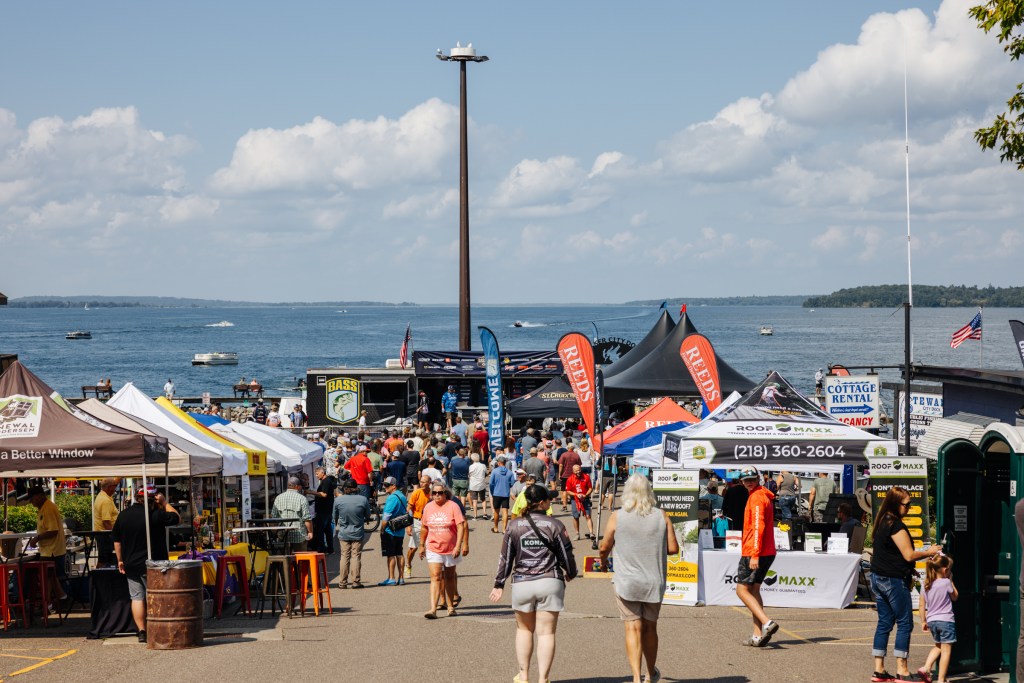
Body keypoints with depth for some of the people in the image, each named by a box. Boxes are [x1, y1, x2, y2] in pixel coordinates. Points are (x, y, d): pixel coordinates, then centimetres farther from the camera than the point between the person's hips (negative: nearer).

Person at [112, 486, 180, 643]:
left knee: (137, 597, 7)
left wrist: (120, 560, 19)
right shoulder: (155, 515, -14)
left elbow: (116, 540, 10)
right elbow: (176, 518, -2)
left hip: (131, 565, 5)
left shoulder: (123, 515, 4)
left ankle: (141, 632, 5)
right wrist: (165, 503, 7)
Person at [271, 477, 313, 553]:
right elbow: (307, 519, -10)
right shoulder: (302, 498, -8)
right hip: (299, 536, -4)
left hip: (283, 536, 4)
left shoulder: (278, 498, 6)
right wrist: (310, 532, 0)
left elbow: (273, 516, 10)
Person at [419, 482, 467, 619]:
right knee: (435, 577, -11)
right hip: (433, 549, 1)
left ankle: (451, 606, 29)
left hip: (451, 549, -1)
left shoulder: (453, 506, -9)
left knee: (449, 577, 15)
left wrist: (458, 546, -20)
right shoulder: (428, 507, 2)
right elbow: (424, 528, 13)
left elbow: (461, 526, -12)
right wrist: (421, 545, 16)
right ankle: (433, 609, -18)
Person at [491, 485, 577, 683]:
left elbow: (505, 557, 3)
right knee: (546, 632, 2)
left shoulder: (514, 525, 1)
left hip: (522, 583, 2)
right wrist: (571, 573, 22)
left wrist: (499, 584, 10)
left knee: (524, 629, 19)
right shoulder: (555, 525, -4)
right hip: (550, 583, -2)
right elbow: (566, 555, 2)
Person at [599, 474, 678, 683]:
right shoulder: (662, 516, -3)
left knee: (633, 628, -1)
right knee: (649, 628, 17)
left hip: (627, 581, -2)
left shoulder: (617, 517, -8)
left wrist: (603, 561, 23)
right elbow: (673, 548, -2)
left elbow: (604, 548, 1)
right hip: (654, 581, 2)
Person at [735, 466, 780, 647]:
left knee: (742, 590, -6)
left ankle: (767, 622, -20)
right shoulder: (764, 496, 19)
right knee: (753, 590, 15)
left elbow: (758, 527, -21)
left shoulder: (757, 497, -13)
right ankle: (758, 636, 13)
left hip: (754, 553, -10)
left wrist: (754, 555, -25)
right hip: (767, 552, 10)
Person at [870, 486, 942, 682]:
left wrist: (908, 570, 21)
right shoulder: (896, 526, -17)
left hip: (878, 578, 9)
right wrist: (929, 552, -2)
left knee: (884, 623, 11)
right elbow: (909, 555, -18)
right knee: (905, 623, -2)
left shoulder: (882, 522, 12)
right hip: (894, 580, -9)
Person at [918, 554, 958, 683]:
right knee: (946, 650, 1)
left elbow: (922, 605, 8)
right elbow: (955, 597, 5)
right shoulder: (946, 583, -12)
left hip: (931, 621, 6)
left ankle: (926, 667, 9)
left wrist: (923, 621, 16)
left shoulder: (926, 585, 5)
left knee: (938, 646, 25)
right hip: (946, 620, -6)